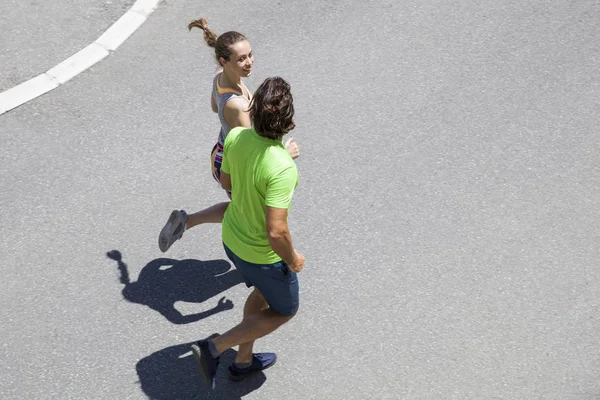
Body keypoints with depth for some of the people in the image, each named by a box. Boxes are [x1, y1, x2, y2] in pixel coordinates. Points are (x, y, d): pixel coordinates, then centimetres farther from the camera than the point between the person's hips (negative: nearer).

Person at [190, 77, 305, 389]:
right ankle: (214, 348, 13)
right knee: (284, 310, 21)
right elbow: (276, 232, -35)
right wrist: (293, 260, -16)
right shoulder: (282, 169, -37)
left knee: (263, 293, 33)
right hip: (263, 255, -7)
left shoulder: (235, 136, -15)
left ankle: (244, 361, 48)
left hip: (232, 238, 7)